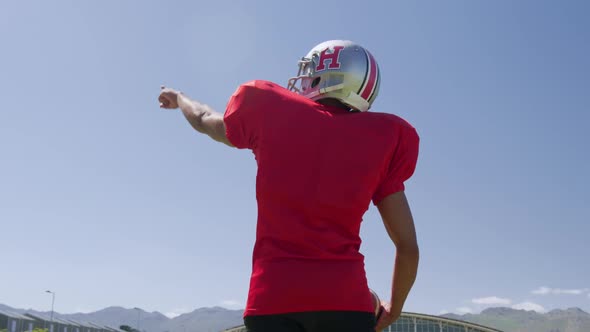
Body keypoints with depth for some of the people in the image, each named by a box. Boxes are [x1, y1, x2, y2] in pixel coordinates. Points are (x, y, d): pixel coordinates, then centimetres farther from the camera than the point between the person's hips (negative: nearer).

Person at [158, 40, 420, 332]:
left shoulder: (270, 113, 5)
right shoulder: (382, 135, 8)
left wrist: (179, 99, 52)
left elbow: (205, 121, 28)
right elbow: (408, 247, 7)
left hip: (272, 298, 0)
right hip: (345, 299, 0)